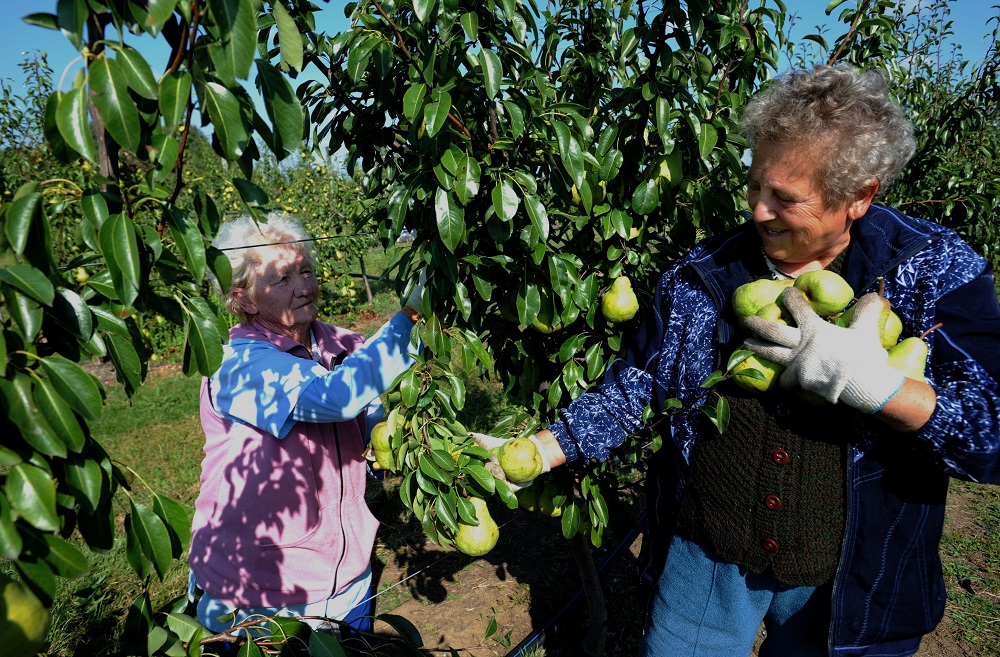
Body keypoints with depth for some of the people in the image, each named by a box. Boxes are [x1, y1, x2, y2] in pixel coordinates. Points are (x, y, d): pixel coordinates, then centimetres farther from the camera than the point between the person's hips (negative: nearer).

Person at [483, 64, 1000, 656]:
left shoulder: (937, 272, -11)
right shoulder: (702, 277, -8)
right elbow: (633, 391, -2)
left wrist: (870, 383, -29)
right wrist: (536, 452, -13)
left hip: (849, 580, 0)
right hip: (706, 560, 1)